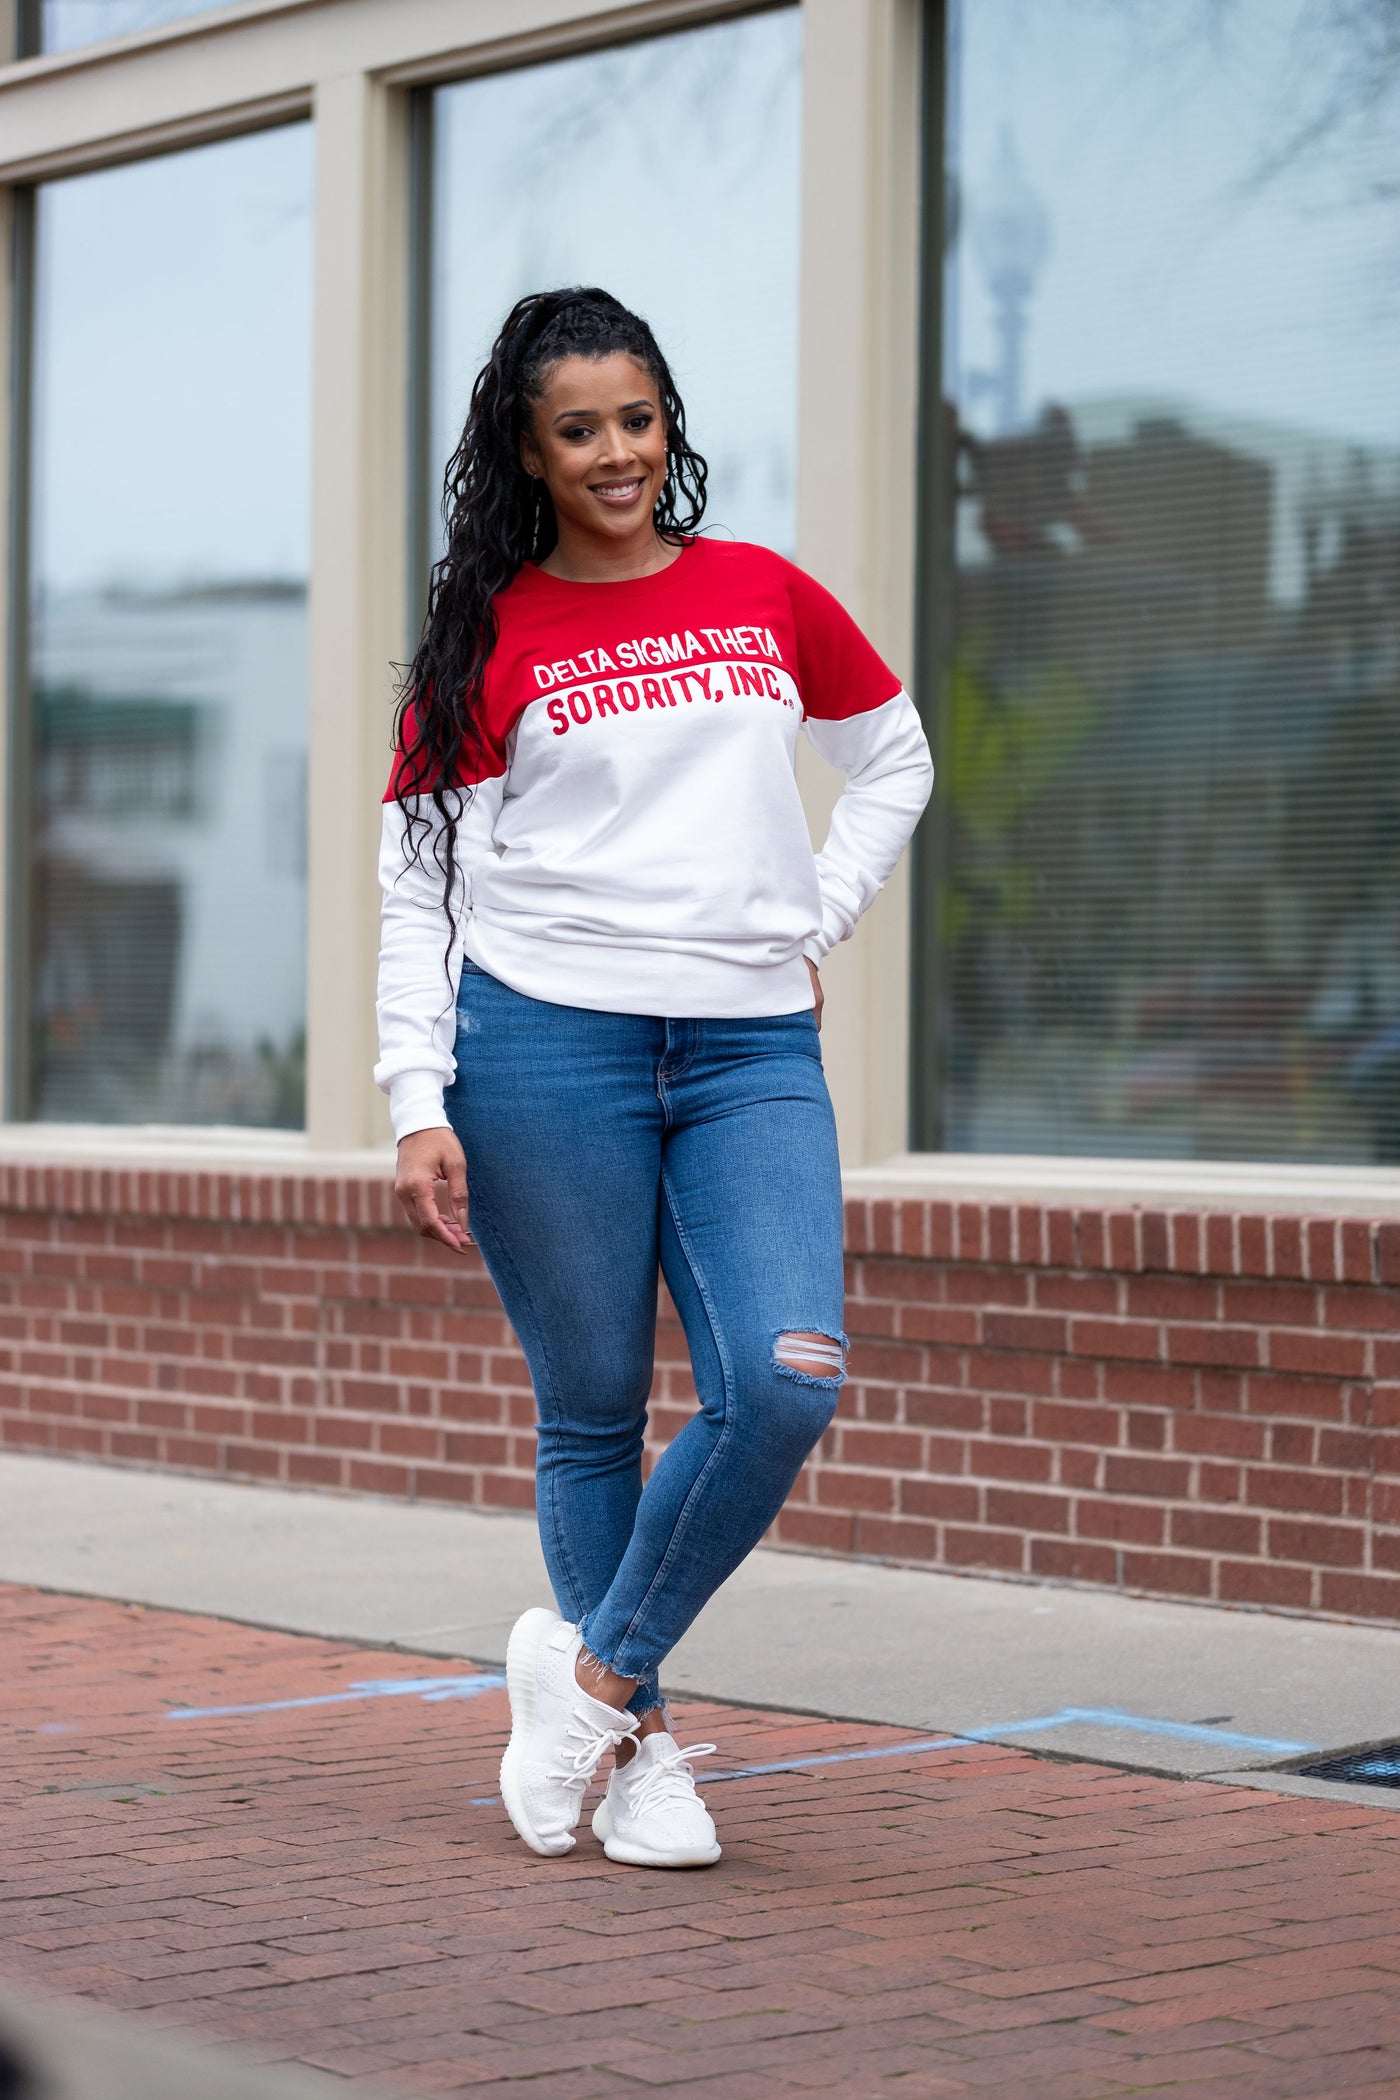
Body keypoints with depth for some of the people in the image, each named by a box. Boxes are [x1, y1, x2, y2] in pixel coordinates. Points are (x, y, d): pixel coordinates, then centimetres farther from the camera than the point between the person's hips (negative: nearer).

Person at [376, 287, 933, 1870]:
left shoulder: (766, 597, 11)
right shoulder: (485, 642, 3)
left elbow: (894, 761, 25)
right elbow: (420, 880, 2)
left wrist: (810, 926, 12)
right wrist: (418, 1103, -7)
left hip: (754, 1050, 2)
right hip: (546, 1041, -2)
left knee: (786, 1383, -14)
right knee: (591, 1413, 2)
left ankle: (594, 1667, 5)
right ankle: (638, 1748, 17)